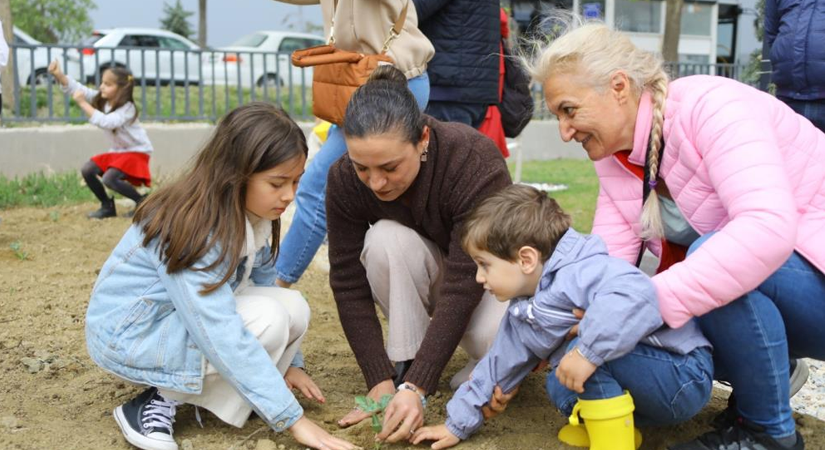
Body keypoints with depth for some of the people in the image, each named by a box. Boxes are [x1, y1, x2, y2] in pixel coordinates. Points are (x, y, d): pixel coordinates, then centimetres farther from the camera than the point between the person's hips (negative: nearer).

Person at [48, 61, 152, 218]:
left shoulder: (128, 108, -25)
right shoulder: (101, 99, -3)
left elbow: (105, 122, -40)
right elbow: (76, 88, -8)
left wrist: (83, 103, -38)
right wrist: (58, 75, -24)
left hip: (136, 152, -8)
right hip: (117, 151, 8)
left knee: (109, 179, -26)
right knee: (87, 170, -4)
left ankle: (142, 201, -7)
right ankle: (107, 206, 10)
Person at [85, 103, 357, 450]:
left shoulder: (249, 214, -6)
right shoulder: (191, 228, -31)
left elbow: (263, 284, 6)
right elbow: (222, 336, -36)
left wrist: (289, 362, 2)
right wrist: (293, 419, -34)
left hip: (195, 320, 8)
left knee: (294, 307, -12)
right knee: (268, 318, -26)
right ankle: (164, 400, -13)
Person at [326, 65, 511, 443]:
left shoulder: (476, 162, -34)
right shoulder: (345, 179, -23)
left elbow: (463, 283, -37)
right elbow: (349, 282, -20)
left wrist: (416, 387, -42)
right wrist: (381, 382, -28)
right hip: (425, 278, 3)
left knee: (499, 337, -36)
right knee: (385, 238, -31)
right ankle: (406, 361, -14)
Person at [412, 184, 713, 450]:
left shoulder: (579, 273, -24)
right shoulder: (523, 312, 9)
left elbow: (635, 293, -43)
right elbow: (500, 363, 17)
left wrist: (588, 351, -44)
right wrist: (459, 423, 19)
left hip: (685, 376, -9)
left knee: (584, 341, -26)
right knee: (559, 386, 1)